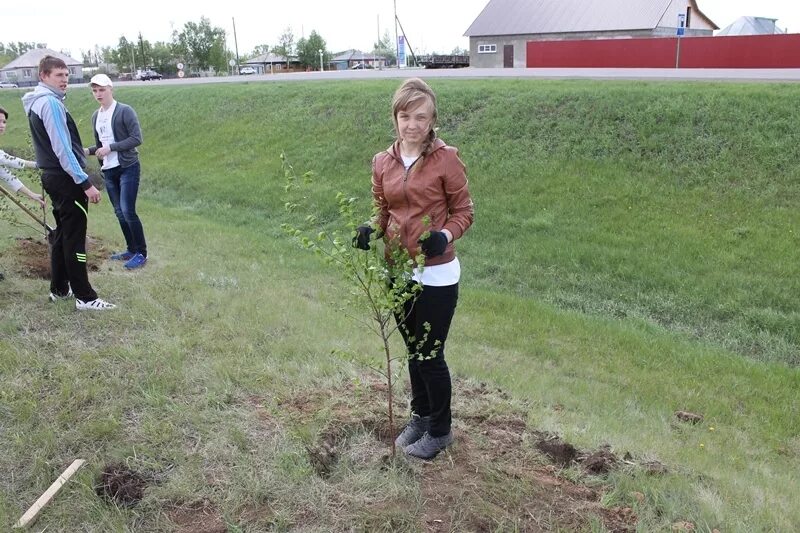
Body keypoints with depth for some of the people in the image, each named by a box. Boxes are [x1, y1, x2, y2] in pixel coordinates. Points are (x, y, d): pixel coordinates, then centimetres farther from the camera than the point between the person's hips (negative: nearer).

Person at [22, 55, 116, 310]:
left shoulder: (36, 102, 15)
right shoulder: (51, 103, -16)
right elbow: (62, 148, -22)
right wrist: (85, 182, -22)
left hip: (52, 175, 10)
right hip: (66, 178, -10)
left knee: (62, 234, 17)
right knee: (75, 238, -7)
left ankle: (59, 289, 24)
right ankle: (85, 298, -3)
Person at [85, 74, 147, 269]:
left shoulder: (125, 111, -10)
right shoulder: (96, 116, 11)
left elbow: (136, 139, -15)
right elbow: (100, 144, 19)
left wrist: (110, 148, -19)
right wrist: (88, 151, -1)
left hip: (128, 168, -7)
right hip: (108, 171, 7)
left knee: (128, 212, -10)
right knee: (119, 213, 10)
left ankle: (141, 253, 1)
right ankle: (131, 249, 22)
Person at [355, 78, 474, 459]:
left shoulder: (446, 159, -12)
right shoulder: (382, 163, 3)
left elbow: (464, 211, -7)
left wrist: (445, 235, -26)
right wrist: (370, 232, -10)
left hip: (436, 275, -5)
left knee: (430, 355, 5)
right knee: (413, 350, 21)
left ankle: (440, 430, 28)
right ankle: (421, 416, 42)